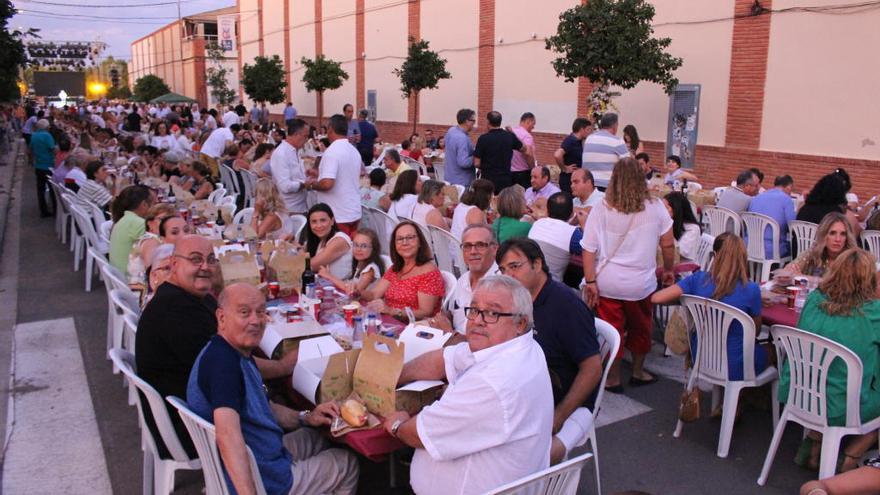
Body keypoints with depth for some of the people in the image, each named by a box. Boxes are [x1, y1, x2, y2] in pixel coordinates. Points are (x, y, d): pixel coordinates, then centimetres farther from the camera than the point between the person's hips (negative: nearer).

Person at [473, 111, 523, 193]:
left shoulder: (483, 139, -12)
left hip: (488, 180, -3)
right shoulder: (510, 136, -1)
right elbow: (523, 148, 18)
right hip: (506, 181, 3)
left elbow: (477, 163, -11)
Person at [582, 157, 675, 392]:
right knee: (641, 328, 22)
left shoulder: (601, 209, -8)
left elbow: (588, 249, -10)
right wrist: (668, 270, 17)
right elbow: (667, 243, 2)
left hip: (607, 282, -1)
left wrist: (590, 282, -5)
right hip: (641, 282, 1)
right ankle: (638, 372, 38)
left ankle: (613, 378, 24)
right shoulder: (655, 207, -6)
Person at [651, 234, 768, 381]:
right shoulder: (751, 290, -18)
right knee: (767, 352, 29)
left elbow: (656, 298, -15)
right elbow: (756, 330, -2)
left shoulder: (698, 279, -13)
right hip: (733, 369, -3)